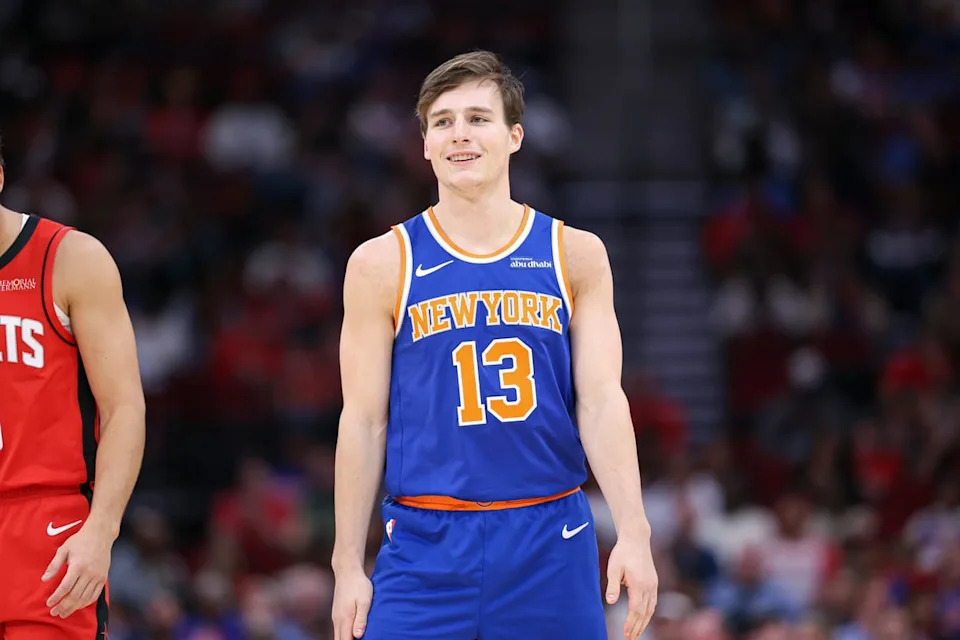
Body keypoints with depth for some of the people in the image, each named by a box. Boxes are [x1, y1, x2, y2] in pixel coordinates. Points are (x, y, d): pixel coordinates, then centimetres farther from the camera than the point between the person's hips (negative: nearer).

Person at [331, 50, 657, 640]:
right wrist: (348, 565, 1)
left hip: (550, 541, 1)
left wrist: (633, 531, -11)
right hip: (428, 543, -1)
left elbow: (602, 399, 1)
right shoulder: (383, 264, 3)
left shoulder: (575, 255, 6)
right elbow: (364, 420, 4)